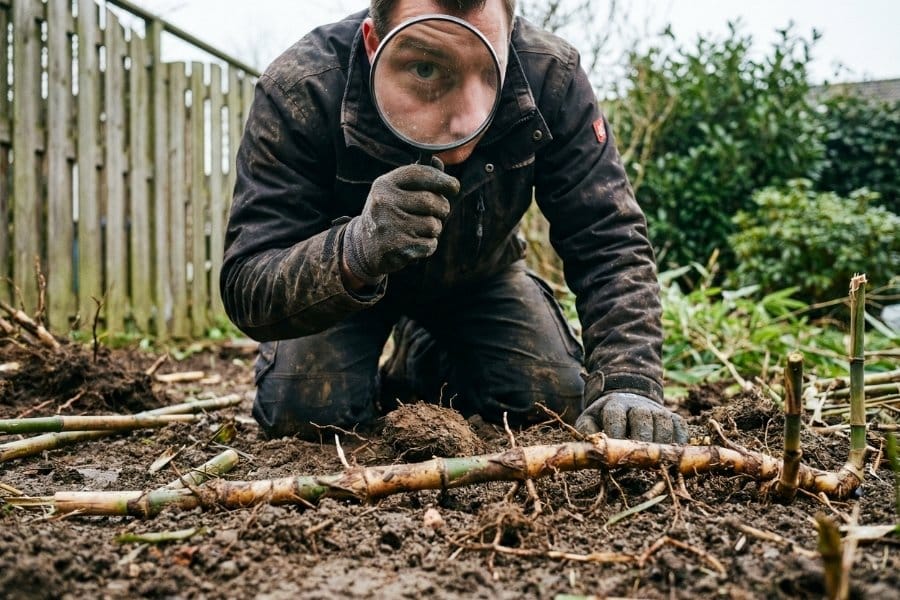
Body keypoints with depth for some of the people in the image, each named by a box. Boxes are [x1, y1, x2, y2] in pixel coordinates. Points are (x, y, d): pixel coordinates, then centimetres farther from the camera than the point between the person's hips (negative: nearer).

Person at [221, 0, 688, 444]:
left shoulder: (551, 75, -29)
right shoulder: (299, 90, -35)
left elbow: (610, 240, -25)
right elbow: (245, 289, -37)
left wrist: (629, 384, -39)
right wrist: (355, 252, -57)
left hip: (478, 275, 2)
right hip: (342, 279, -2)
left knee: (556, 397, -14)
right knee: (301, 411, -22)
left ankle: (426, 360, 18)